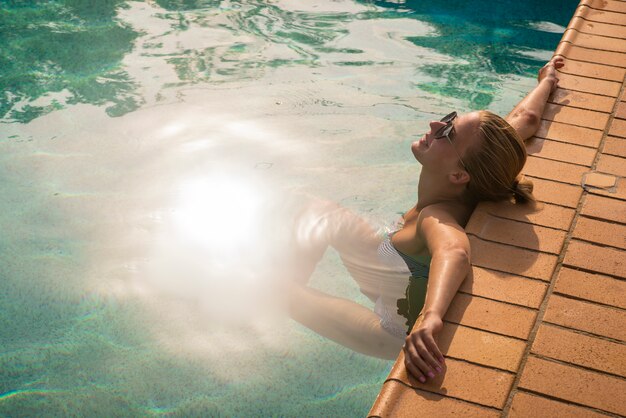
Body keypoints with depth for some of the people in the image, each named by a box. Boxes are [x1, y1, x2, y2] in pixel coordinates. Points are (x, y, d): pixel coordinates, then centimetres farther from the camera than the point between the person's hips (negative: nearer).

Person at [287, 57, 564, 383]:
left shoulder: (439, 218, -40)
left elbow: (454, 252, -65)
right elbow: (525, 118, -8)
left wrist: (430, 317, -83)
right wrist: (546, 82, 11)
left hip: (397, 334, -7)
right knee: (322, 213, 9)